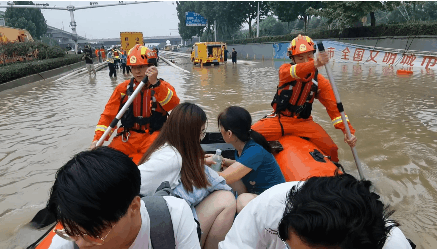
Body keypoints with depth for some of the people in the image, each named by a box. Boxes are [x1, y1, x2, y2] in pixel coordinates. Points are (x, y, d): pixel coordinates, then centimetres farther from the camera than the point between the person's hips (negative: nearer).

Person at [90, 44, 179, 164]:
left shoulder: (163, 86, -1)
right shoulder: (123, 88, 6)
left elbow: (174, 105, -21)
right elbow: (108, 114, 5)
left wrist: (155, 83, -30)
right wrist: (98, 138, -7)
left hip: (154, 135, -3)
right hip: (129, 136, 3)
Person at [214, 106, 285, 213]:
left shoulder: (254, 151, -28)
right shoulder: (241, 147, -4)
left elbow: (223, 179, -32)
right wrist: (224, 161, -2)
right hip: (254, 193, 9)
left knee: (244, 200, -36)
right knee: (225, 169, 2)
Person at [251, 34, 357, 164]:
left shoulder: (320, 81, -3)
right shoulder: (285, 69, -9)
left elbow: (334, 107, -5)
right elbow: (292, 72, -35)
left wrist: (348, 131, -18)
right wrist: (315, 64, -55)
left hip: (303, 122, 2)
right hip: (279, 119, -1)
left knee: (331, 149, -17)